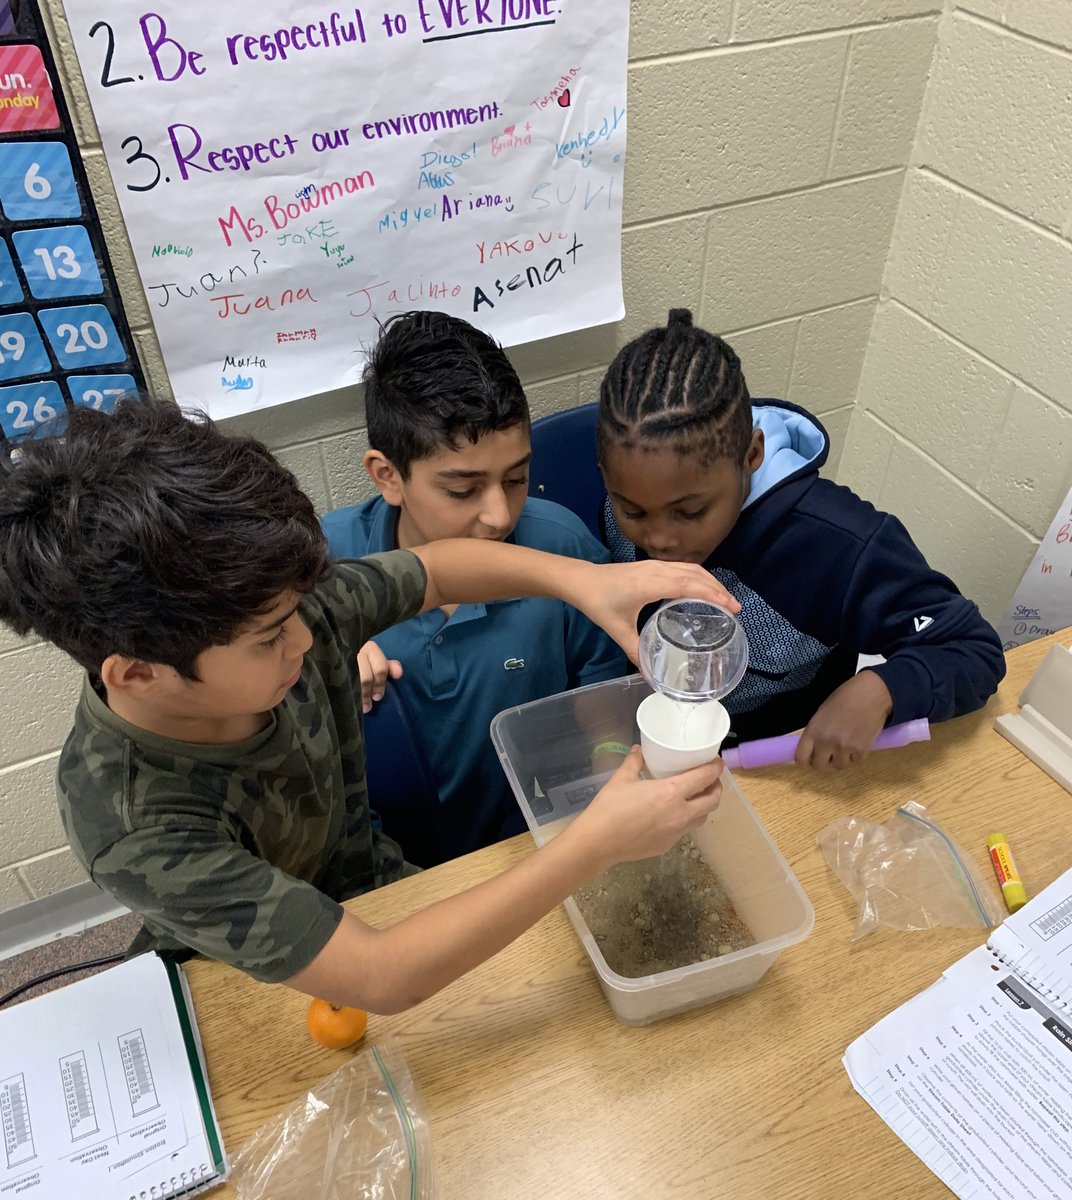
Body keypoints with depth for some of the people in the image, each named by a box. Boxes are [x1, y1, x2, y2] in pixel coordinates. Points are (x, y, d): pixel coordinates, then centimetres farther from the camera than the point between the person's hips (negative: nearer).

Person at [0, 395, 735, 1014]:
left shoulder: (280, 612, -24)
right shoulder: (138, 830, -38)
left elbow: (439, 567, -7)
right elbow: (381, 979, -39)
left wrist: (583, 579, -25)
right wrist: (598, 844, -41)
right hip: (266, 994, -4)